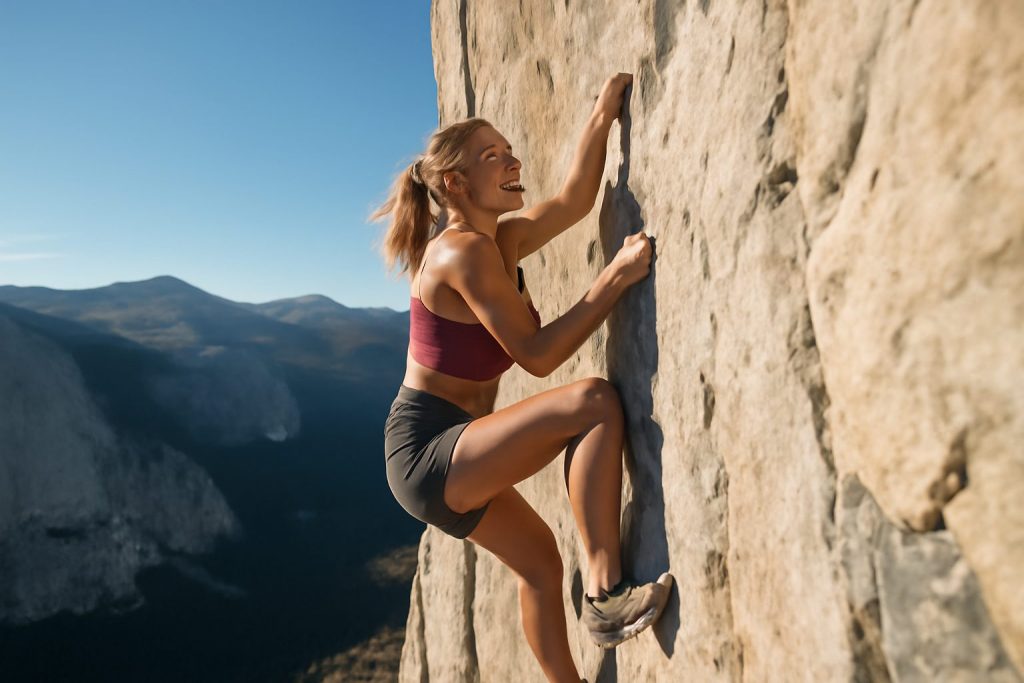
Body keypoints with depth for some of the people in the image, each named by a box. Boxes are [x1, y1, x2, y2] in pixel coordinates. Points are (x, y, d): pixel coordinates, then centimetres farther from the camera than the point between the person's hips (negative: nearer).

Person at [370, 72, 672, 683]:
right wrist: (617, 276, -22)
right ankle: (608, 593, -16)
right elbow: (538, 355, -23)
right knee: (596, 401, -22)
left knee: (539, 559, 22)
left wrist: (602, 119, 0)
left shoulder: (501, 241, 9)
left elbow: (574, 202, 6)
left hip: (444, 457, 10)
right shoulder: (462, 251, -19)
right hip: (425, 452, -10)